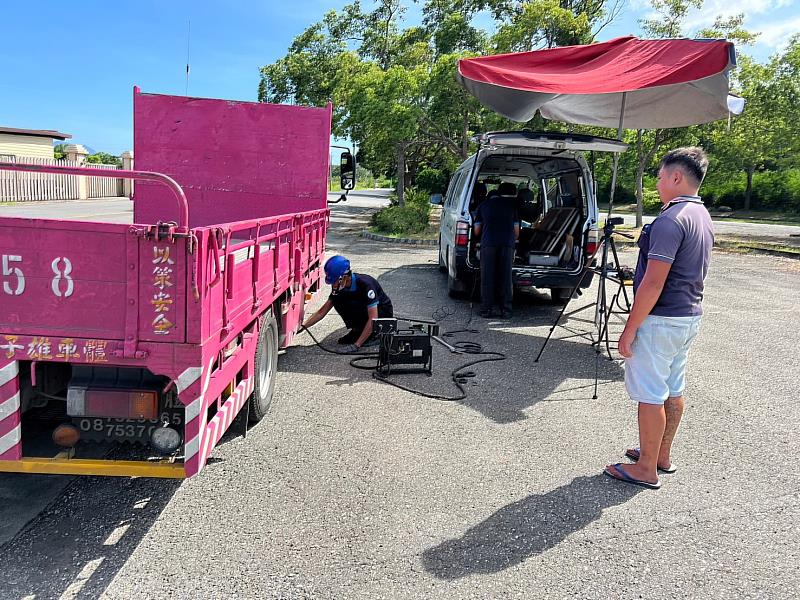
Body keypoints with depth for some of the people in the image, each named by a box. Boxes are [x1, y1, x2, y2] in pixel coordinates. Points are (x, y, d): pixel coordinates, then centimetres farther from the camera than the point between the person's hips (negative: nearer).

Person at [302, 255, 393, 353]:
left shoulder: (365, 284, -32)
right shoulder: (340, 287, -10)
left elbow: (373, 318, -35)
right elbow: (322, 312, -2)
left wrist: (356, 345, -40)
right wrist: (302, 326, -15)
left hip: (383, 312, -7)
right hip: (363, 310, 7)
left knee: (352, 304, -31)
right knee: (337, 299, -14)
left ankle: (372, 333, -11)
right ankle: (358, 330, -3)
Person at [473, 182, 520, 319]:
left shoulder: (483, 205, 20)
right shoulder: (511, 205, 18)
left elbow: (476, 231, 19)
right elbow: (516, 231, 17)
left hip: (488, 243, 0)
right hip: (507, 243, 0)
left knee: (487, 277, 4)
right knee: (506, 277, 5)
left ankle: (486, 309, 3)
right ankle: (505, 310, 5)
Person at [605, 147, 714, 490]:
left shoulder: (671, 220, -21)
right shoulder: (703, 217, 11)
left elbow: (653, 284, -24)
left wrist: (630, 329, -18)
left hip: (661, 320, -10)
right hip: (690, 317, 10)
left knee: (650, 394, -1)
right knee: (673, 390, 17)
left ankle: (646, 469, 9)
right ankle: (662, 455, 30)